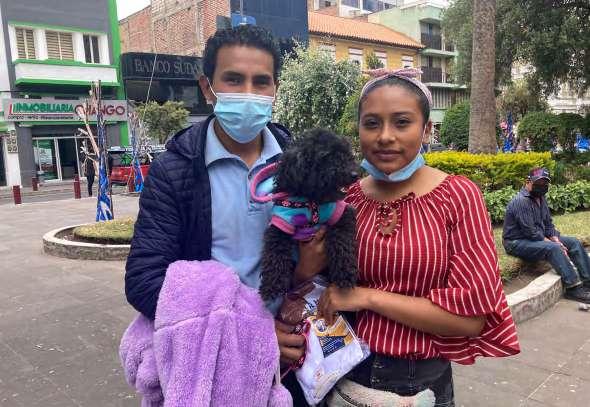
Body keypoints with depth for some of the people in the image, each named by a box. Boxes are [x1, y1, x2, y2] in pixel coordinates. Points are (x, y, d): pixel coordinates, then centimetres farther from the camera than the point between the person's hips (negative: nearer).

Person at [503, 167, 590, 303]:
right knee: (553, 248, -32)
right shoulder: (521, 201, -23)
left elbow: (548, 224, 11)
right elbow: (530, 232, -25)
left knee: (574, 243, 3)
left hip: (539, 237, 10)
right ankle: (573, 288, -26)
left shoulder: (541, 198, 8)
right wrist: (555, 244, -16)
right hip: (518, 243, -10)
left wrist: (556, 240, -7)